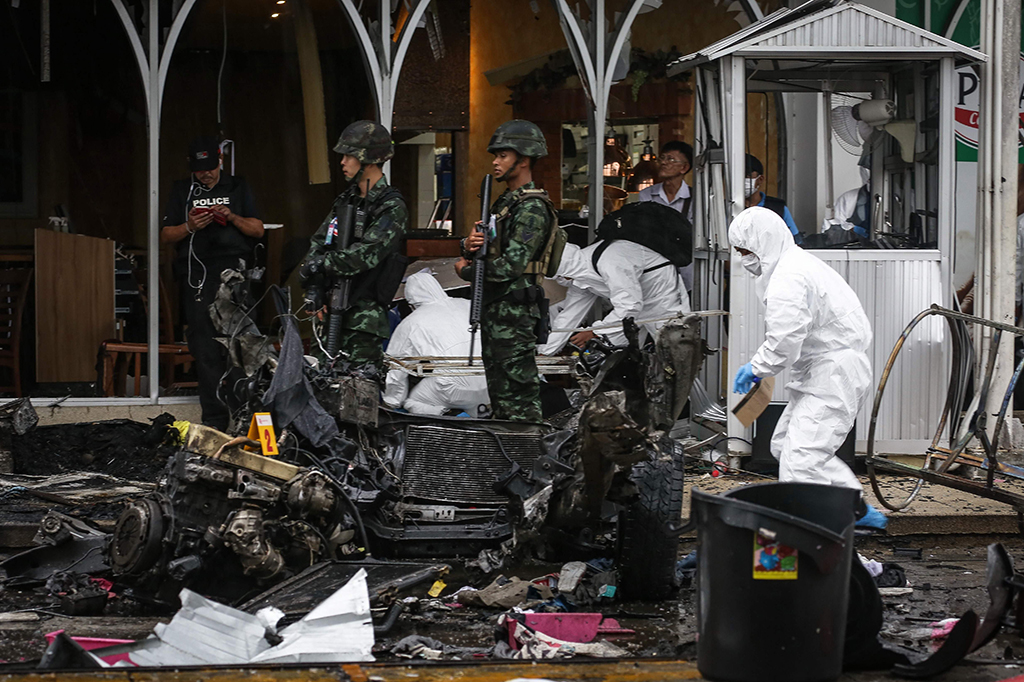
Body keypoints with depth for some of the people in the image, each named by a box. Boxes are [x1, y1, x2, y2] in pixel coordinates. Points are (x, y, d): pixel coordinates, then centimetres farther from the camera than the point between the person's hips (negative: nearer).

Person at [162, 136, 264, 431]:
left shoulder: (237, 188, 17)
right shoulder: (182, 191, 18)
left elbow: (258, 230, 13)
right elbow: (165, 236, 14)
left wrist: (233, 218, -5)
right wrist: (189, 227, -5)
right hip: (198, 274, 1)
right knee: (206, 351, -5)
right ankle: (215, 420, -4)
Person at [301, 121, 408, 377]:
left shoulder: (392, 207, -10)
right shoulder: (347, 199, 15)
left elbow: (365, 255, -21)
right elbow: (318, 242, 12)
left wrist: (321, 263, -12)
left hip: (364, 316, -8)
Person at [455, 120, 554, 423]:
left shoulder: (532, 208, -15)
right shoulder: (504, 202, 17)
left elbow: (513, 264, -23)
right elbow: (486, 247, 19)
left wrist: (467, 271, -10)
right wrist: (470, 245, -6)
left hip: (514, 310, -10)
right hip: (493, 308, 10)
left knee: (518, 391, -8)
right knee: (499, 391, 16)